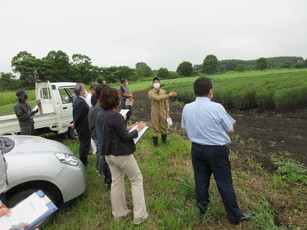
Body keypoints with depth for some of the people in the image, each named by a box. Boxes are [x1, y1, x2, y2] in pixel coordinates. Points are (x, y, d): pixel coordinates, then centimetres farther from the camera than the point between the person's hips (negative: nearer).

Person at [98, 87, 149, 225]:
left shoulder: (102, 115, 5)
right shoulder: (115, 116, -23)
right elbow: (125, 137, -18)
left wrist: (127, 128, 10)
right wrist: (137, 129, -4)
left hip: (109, 154, 8)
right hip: (121, 154, -8)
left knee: (116, 182, 18)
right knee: (137, 179, 8)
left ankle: (119, 213, 33)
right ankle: (139, 215, 15)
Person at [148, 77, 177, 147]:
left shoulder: (163, 92, 2)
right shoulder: (150, 93, -10)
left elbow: (166, 103, 4)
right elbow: (158, 98, -27)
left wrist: (167, 113, 1)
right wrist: (169, 95, -31)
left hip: (163, 113, 3)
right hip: (155, 113, -3)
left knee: (164, 127, 12)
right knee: (155, 128, 7)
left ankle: (164, 141, 32)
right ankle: (155, 142, 25)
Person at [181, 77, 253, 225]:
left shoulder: (187, 108, -7)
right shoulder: (217, 107, -19)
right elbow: (231, 131, -8)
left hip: (197, 149, 4)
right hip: (217, 150, -3)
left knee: (201, 179, 20)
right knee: (224, 183, 11)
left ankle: (202, 206, 42)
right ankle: (235, 216, 28)